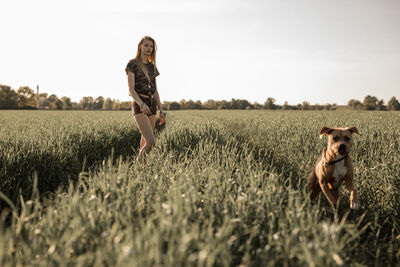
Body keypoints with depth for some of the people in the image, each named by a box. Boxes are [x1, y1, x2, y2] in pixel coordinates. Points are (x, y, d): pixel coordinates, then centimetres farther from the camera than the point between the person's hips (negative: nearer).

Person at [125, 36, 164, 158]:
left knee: (145, 142, 5)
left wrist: (161, 110, 12)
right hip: (139, 105, -6)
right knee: (151, 141, -19)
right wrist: (141, 104, -26)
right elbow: (131, 89, -10)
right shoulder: (133, 64, -2)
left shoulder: (152, 66, 17)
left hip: (152, 105, 7)